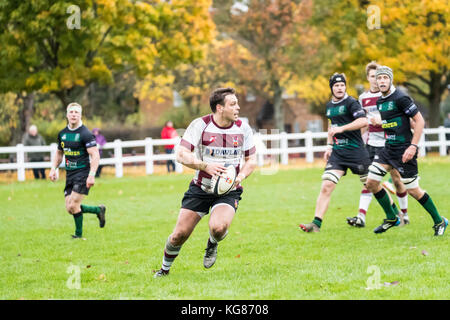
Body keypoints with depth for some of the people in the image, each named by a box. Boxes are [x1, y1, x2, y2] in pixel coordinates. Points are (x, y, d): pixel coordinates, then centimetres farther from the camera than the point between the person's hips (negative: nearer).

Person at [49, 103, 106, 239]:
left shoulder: (85, 134, -12)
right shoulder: (62, 134, 10)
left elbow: (95, 155, -16)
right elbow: (59, 153, 24)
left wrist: (91, 175, -24)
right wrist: (54, 168, 10)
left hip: (83, 173, -7)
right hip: (69, 174, 7)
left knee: (73, 206, -13)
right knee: (69, 208, 3)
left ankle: (78, 233, 7)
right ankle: (99, 210, 22)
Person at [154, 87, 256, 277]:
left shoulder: (243, 129, -2)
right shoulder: (200, 125, -10)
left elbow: (251, 160, 7)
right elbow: (181, 155, -14)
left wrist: (240, 176, -13)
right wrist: (206, 166, -29)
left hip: (228, 191, 0)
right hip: (200, 189, 0)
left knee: (218, 227, -29)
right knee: (179, 235, -3)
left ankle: (213, 244, 9)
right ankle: (165, 269, 27)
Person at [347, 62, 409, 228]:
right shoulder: (363, 98, 10)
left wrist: (382, 121, -20)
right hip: (372, 144, 3)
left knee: (397, 180, 2)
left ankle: (404, 213, 20)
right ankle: (361, 216, -13)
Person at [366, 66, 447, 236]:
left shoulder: (400, 98, -14)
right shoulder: (380, 102, 10)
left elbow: (419, 120, -15)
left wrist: (413, 146, -20)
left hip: (404, 150, -8)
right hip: (388, 148, 8)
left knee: (413, 190, -5)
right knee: (371, 182, 1)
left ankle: (439, 221, 12)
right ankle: (392, 218, 17)